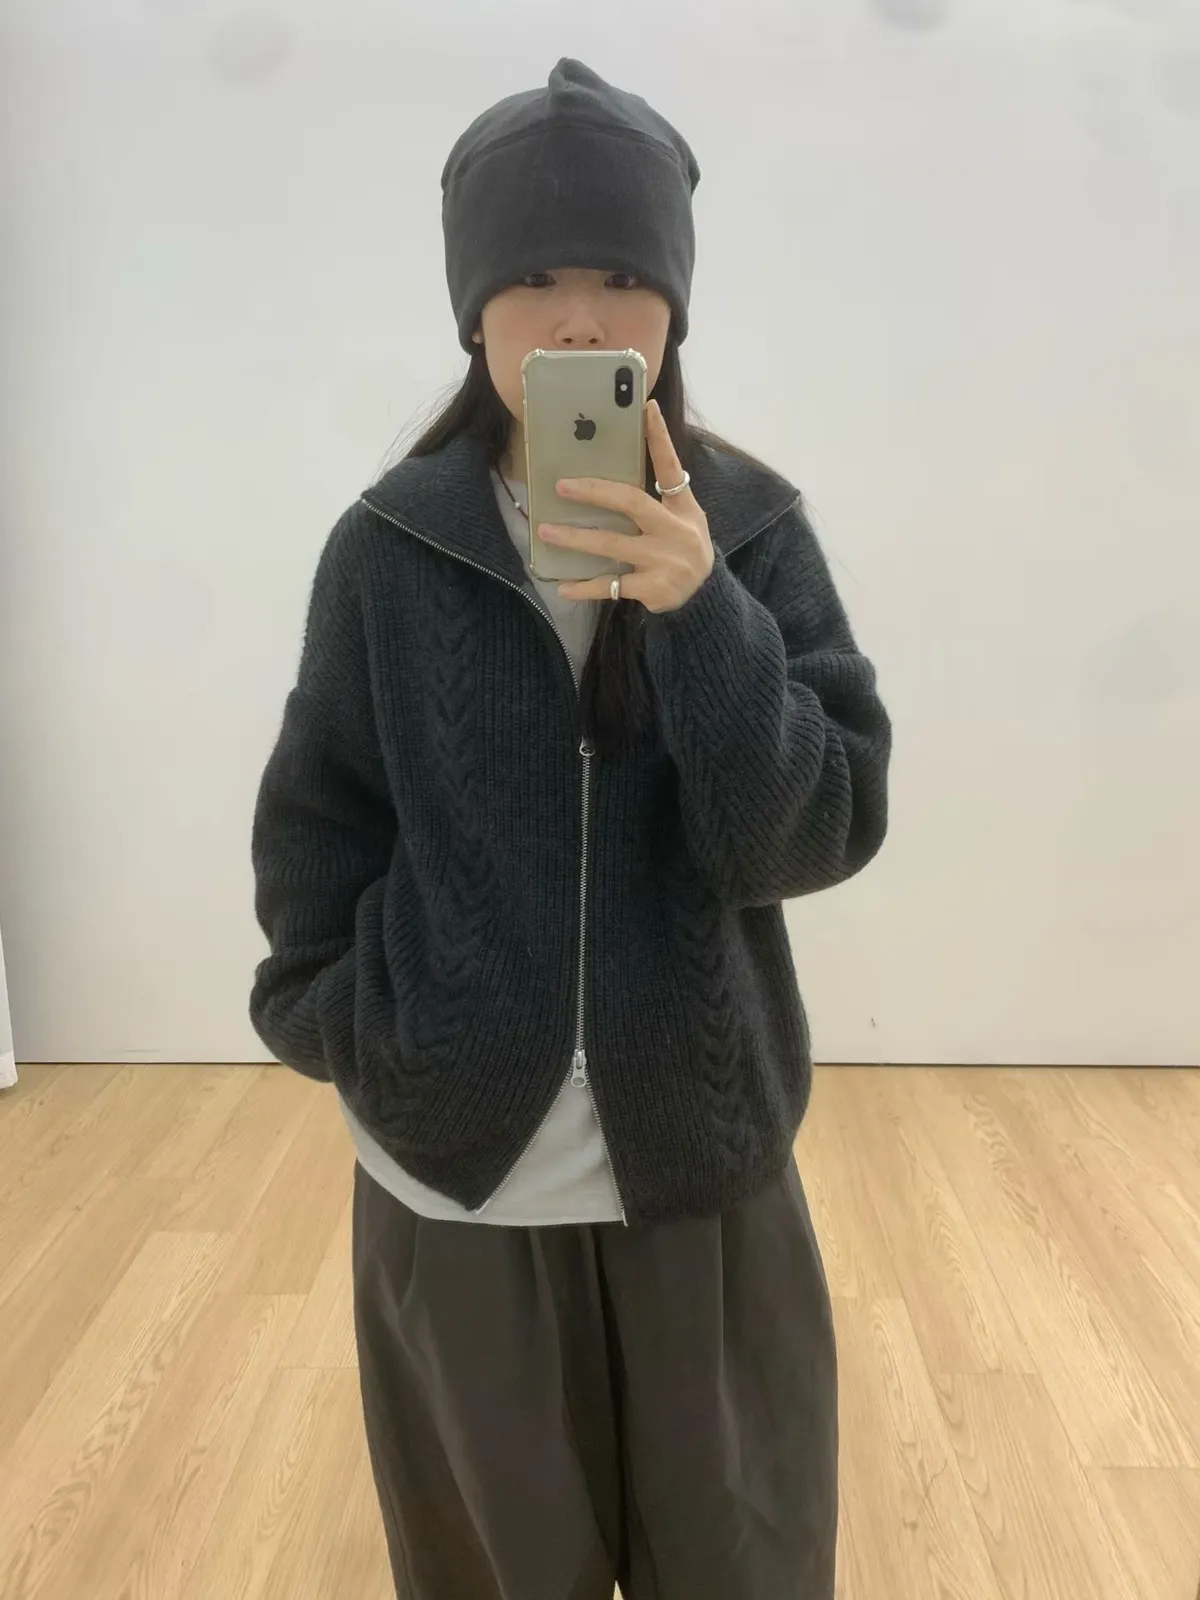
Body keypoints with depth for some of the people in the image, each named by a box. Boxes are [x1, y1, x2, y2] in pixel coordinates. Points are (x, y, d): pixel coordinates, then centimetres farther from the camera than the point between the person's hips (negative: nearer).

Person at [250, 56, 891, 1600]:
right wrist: (352, 1041, -5)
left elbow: (822, 832, -12)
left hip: (703, 1171, 1)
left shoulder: (751, 529, -5)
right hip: (453, 1179, 0)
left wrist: (698, 610, -24)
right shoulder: (389, 548, -5)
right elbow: (314, 834, 2)